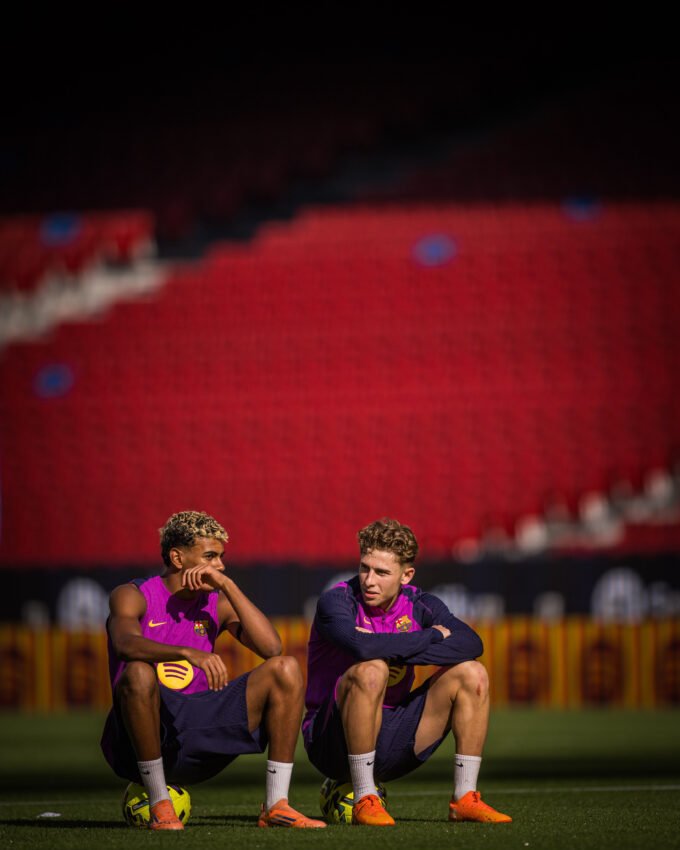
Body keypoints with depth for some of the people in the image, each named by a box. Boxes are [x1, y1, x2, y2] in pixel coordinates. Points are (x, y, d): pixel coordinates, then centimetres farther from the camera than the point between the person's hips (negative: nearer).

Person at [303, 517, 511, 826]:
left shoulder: (419, 605, 3)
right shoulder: (336, 601, -11)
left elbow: (471, 643, -14)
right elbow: (362, 647, -33)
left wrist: (393, 649, -24)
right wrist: (432, 635, -19)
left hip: (390, 748, 5)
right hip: (332, 741, -5)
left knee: (472, 674, -6)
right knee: (371, 670, -33)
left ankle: (464, 799, -4)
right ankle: (364, 801, -24)